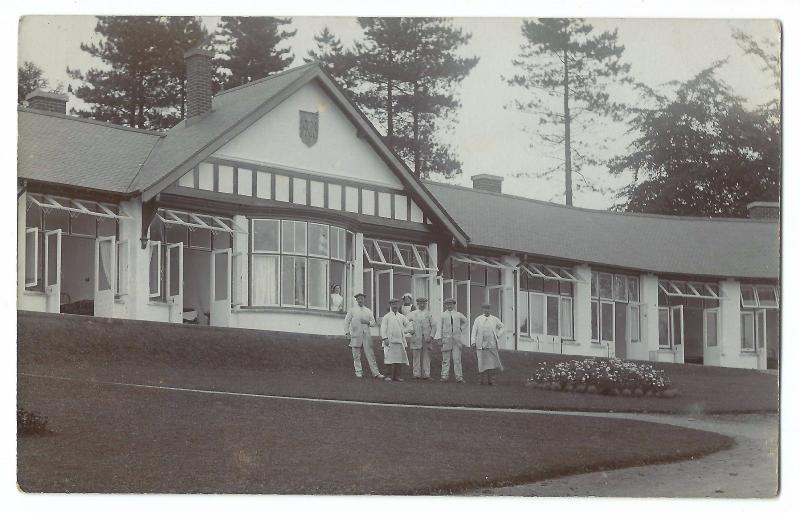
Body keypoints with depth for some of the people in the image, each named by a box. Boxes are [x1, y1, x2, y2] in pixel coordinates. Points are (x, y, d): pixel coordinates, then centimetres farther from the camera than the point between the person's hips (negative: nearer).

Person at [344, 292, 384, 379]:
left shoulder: (368, 311, 15)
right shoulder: (352, 310, 9)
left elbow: (373, 322, 14)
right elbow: (347, 321, 7)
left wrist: (367, 322, -7)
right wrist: (347, 332, -4)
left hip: (366, 334, 1)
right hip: (356, 335, -1)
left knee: (370, 354, -3)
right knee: (356, 355, -1)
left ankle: (375, 373, -5)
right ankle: (358, 372, 7)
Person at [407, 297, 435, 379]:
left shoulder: (429, 314, 9)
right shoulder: (413, 314, 9)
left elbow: (434, 327, 6)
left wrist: (431, 336, -7)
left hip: (426, 338, 0)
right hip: (416, 338, 0)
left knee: (426, 356, 0)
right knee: (416, 356, -2)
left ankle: (426, 374, 1)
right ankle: (417, 374, 1)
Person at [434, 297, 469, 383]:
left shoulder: (458, 315, 10)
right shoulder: (442, 315, 5)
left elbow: (466, 322, 27)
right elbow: (439, 327, 1)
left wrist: (461, 329, 15)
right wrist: (439, 338, -7)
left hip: (457, 339, 1)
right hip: (446, 339, -1)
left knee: (457, 359, -2)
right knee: (446, 359, 2)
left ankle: (459, 377, -2)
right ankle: (445, 375, 7)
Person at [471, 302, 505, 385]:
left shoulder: (494, 319, 12)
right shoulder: (478, 319, 9)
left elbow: (501, 327, 25)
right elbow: (474, 331, 6)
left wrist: (498, 336, 11)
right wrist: (474, 342, -2)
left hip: (492, 344, 1)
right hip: (481, 345, -1)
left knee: (492, 362, -4)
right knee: (482, 362, -3)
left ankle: (491, 380, 0)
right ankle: (484, 381, 0)